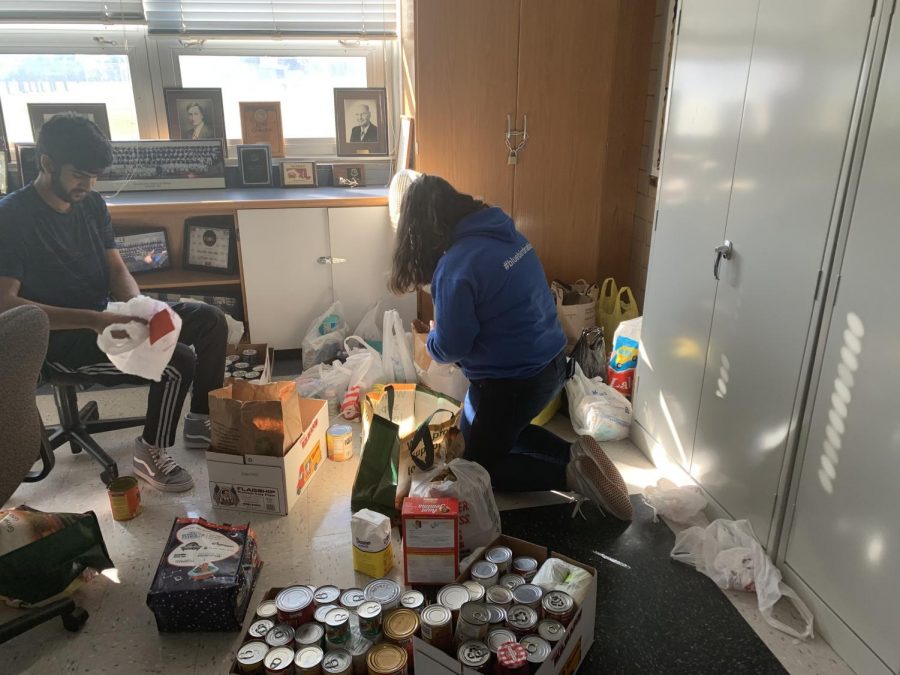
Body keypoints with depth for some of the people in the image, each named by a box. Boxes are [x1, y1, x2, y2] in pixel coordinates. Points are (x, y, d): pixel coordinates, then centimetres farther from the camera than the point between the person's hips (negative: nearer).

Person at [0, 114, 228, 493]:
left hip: (104, 318, 8)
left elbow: (116, 269, 7)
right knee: (179, 359, -26)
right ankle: (151, 454, -4)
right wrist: (91, 319, -33)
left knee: (212, 320, 0)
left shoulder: (91, 204, 5)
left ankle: (201, 421, 12)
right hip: (61, 338, -8)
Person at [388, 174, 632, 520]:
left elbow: (450, 348, -17)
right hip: (550, 363, 8)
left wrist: (432, 335, 5)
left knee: (478, 463, 15)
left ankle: (570, 475, -2)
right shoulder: (504, 232, 1)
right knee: (485, 432, 30)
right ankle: (574, 452, 13)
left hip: (513, 380, -8)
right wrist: (446, 325, 14)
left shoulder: (455, 266, -24)